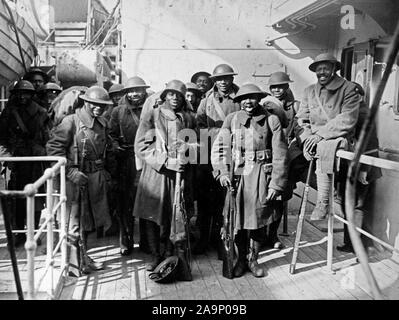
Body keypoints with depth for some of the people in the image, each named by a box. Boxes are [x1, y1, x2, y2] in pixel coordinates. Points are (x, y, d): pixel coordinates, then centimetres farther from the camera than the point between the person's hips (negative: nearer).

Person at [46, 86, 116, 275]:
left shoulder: (102, 124, 11)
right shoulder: (71, 122, -10)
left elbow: (108, 152, 21)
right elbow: (53, 148, -14)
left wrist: (108, 173, 10)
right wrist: (71, 172, -18)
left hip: (98, 179, 7)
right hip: (76, 179, -7)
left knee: (88, 222, 16)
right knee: (75, 223, 0)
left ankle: (83, 259, 32)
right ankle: (74, 264, 12)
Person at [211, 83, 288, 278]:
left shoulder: (271, 121, 2)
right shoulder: (232, 120, 6)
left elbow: (280, 156, 0)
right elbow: (220, 147, 0)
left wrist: (276, 185, -5)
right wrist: (223, 172, -15)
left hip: (261, 175, -1)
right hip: (236, 175, 1)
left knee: (259, 220, 4)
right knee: (237, 220, 5)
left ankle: (253, 260, 24)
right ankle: (241, 259, 25)